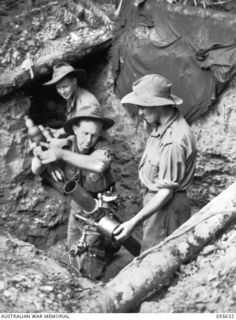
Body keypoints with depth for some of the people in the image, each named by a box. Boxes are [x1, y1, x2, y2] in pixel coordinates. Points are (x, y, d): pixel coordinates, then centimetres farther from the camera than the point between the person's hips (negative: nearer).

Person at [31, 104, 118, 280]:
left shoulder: (102, 146, -26)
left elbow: (99, 165, -50)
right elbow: (36, 170, -17)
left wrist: (62, 154, -51)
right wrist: (39, 155, -40)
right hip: (77, 209, 5)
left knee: (89, 269, -2)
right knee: (75, 255, 24)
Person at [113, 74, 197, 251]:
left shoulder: (173, 142, -29)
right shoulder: (163, 124, 0)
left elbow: (166, 192, -25)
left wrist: (134, 222, -25)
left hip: (166, 208, -9)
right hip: (154, 198, 9)